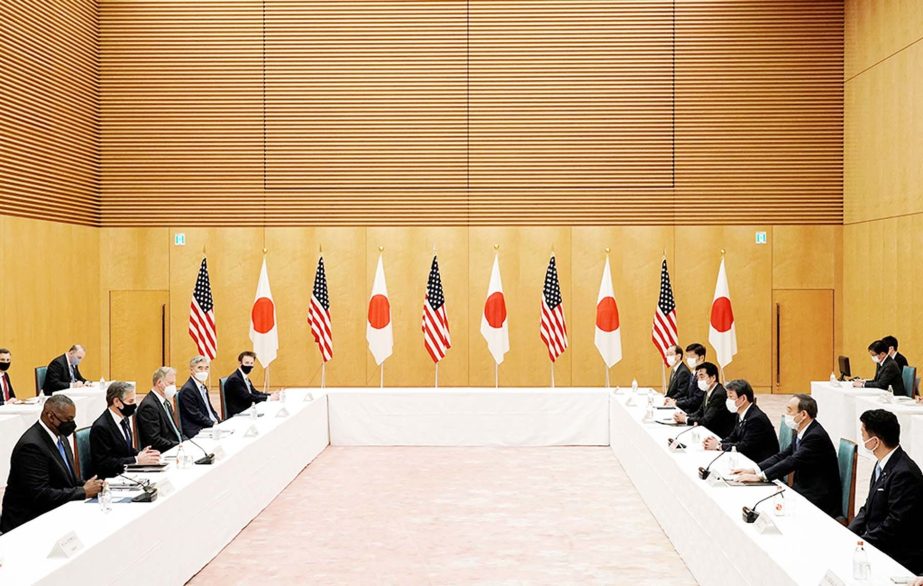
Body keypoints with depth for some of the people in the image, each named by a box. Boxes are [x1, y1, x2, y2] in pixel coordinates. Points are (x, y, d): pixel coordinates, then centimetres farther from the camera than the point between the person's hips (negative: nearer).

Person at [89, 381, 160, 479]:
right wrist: (137, 460, -19)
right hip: (108, 478, -8)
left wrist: (139, 454, -1)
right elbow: (103, 463, -18)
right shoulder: (101, 427, -16)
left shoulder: (124, 419, 10)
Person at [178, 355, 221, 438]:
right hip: (196, 432, -9)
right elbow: (195, 415, -15)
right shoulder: (187, 390, -11)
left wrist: (219, 422, 3)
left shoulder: (203, 388, 19)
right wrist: (213, 424, -17)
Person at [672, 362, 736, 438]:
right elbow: (700, 412, 13)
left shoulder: (719, 394, -21)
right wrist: (686, 416, -7)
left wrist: (685, 419, -13)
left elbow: (707, 421, -22)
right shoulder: (708, 392, 8)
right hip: (709, 431, 8)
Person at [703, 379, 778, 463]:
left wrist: (719, 446, -15)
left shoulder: (756, 418, -21)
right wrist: (717, 442, -8)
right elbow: (733, 437, 12)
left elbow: (744, 447, -22)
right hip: (748, 459, 8)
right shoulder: (741, 415, 6)